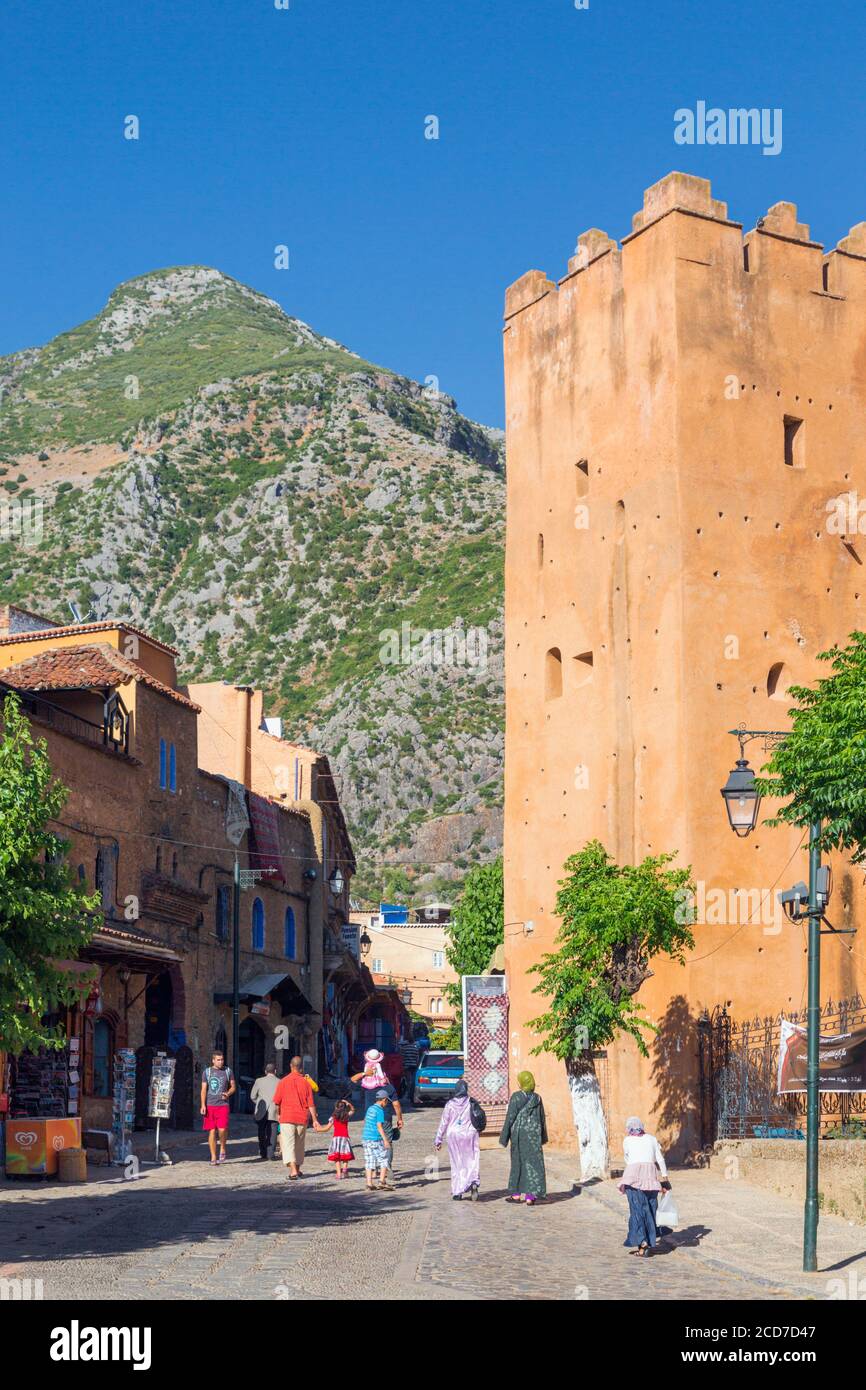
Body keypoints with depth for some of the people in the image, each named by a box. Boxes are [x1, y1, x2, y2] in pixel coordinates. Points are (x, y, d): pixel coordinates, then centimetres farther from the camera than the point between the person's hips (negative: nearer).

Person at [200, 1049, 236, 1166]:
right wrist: (203, 1105, -4)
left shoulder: (228, 1071, 8)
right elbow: (203, 1089, 6)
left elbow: (233, 1086, 14)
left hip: (223, 1105, 0)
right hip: (210, 1105, 1)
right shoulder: (207, 1072, 7)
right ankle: (213, 1157, 7)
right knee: (212, 1131, 1)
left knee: (222, 1129, -15)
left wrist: (228, 1094, -7)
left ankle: (222, 1149, 11)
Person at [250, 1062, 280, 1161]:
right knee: (272, 1133, 2)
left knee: (262, 1133, 15)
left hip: (261, 1112, 1)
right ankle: (270, 1153, -4)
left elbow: (253, 1096, 3)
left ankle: (263, 1153, 19)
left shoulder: (259, 1081, 0)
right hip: (274, 1112, -1)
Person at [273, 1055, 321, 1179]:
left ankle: (293, 1170, -22)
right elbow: (311, 1103, -2)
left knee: (288, 1145, -6)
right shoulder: (306, 1082, -1)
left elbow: (277, 1102, 0)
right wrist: (314, 1120, 2)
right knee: (299, 1145, 18)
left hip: (287, 1118, -3)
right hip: (302, 1118, 3)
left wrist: (280, 1113, 18)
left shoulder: (283, 1082, -5)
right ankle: (297, 1169, 30)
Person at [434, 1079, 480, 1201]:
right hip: (470, 1135, 0)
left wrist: (438, 1140, 5)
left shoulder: (450, 1104, -6)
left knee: (456, 1164, 10)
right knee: (472, 1161, 5)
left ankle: (457, 1193, 11)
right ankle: (474, 1183, -21)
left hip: (454, 1136, 0)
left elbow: (443, 1123, -2)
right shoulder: (472, 1103, -5)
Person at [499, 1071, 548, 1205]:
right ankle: (530, 1196, -8)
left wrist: (504, 1137, -3)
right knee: (533, 1163, 2)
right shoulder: (537, 1098, 3)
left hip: (519, 1133, -2)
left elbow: (510, 1117, -10)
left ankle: (516, 1194, 21)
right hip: (534, 1134, 2)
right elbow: (542, 1118, 9)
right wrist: (543, 1137, 20)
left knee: (518, 1162, 12)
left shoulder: (516, 1097, -10)